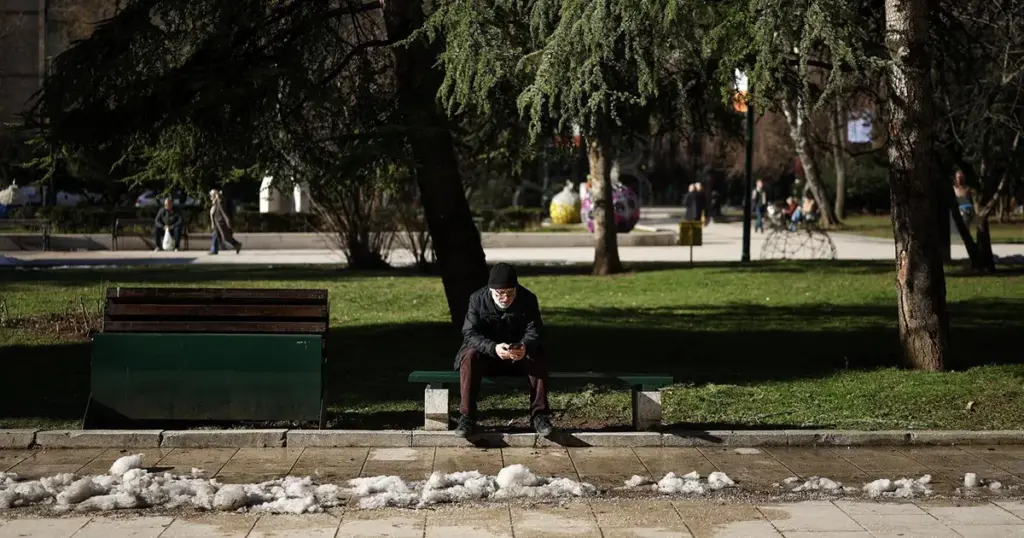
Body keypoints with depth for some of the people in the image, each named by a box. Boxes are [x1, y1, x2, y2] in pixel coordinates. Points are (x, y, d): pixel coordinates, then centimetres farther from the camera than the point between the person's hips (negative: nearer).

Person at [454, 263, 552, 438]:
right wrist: (493, 348, -41)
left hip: (520, 355, 1)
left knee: (539, 360, -30)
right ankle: (467, 416, -28)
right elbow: (470, 334, -21)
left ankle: (539, 415, -20)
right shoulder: (478, 299, -14)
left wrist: (525, 347, -41)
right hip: (486, 353, -1)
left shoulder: (528, 299, -12)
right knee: (470, 358, -33)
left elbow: (534, 331, -15)